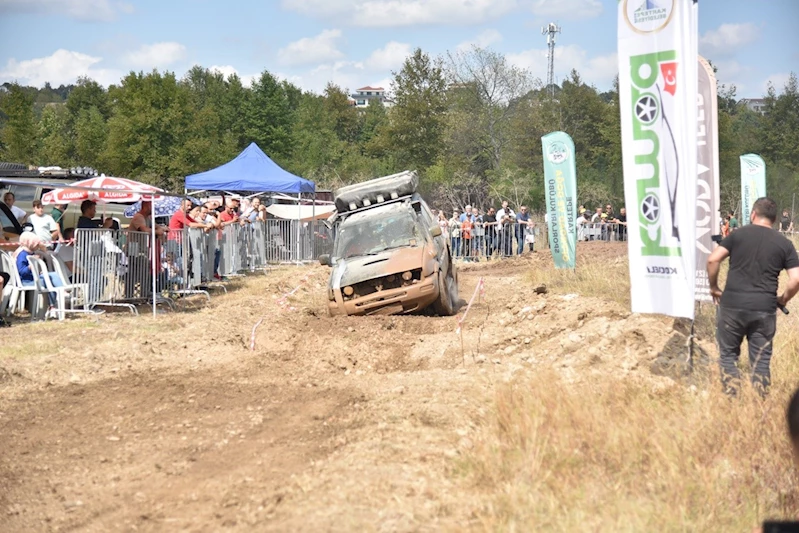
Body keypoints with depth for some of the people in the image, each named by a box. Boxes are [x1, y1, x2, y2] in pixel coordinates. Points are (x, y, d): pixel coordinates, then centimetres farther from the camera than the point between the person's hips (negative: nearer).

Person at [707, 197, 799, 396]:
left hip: (732, 305, -1)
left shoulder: (738, 234, 4)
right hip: (765, 309, 1)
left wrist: (714, 287, 8)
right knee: (761, 360, 9)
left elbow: (713, 260, -4)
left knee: (728, 354, 13)